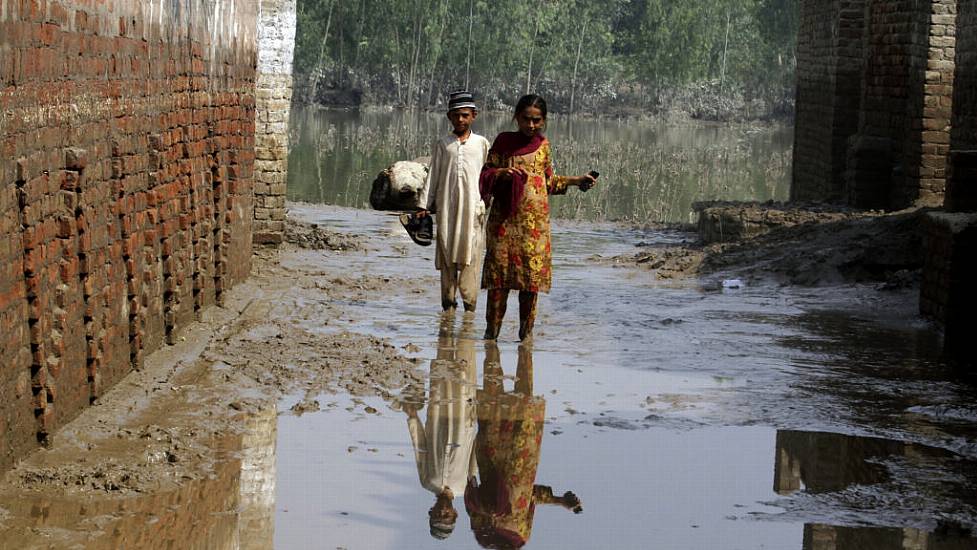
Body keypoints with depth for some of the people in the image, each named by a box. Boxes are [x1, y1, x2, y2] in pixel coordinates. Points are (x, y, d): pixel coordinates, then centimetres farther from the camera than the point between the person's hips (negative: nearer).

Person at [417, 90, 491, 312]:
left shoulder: (482, 144, 8)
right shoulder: (442, 144, 10)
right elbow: (433, 176, 11)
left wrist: (486, 205, 5)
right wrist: (425, 205, 6)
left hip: (473, 206, -1)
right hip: (446, 206, 1)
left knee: (471, 253, -6)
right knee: (447, 252, 2)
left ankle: (470, 301, -4)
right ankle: (448, 300, 8)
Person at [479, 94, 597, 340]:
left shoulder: (543, 145, 12)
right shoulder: (504, 141, 4)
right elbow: (486, 172, 4)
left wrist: (575, 180, 16)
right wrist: (500, 173, -15)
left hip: (536, 219, 2)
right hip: (505, 218, -2)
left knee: (533, 272, 1)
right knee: (499, 269, -4)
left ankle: (526, 331, 10)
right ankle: (492, 329, 3)